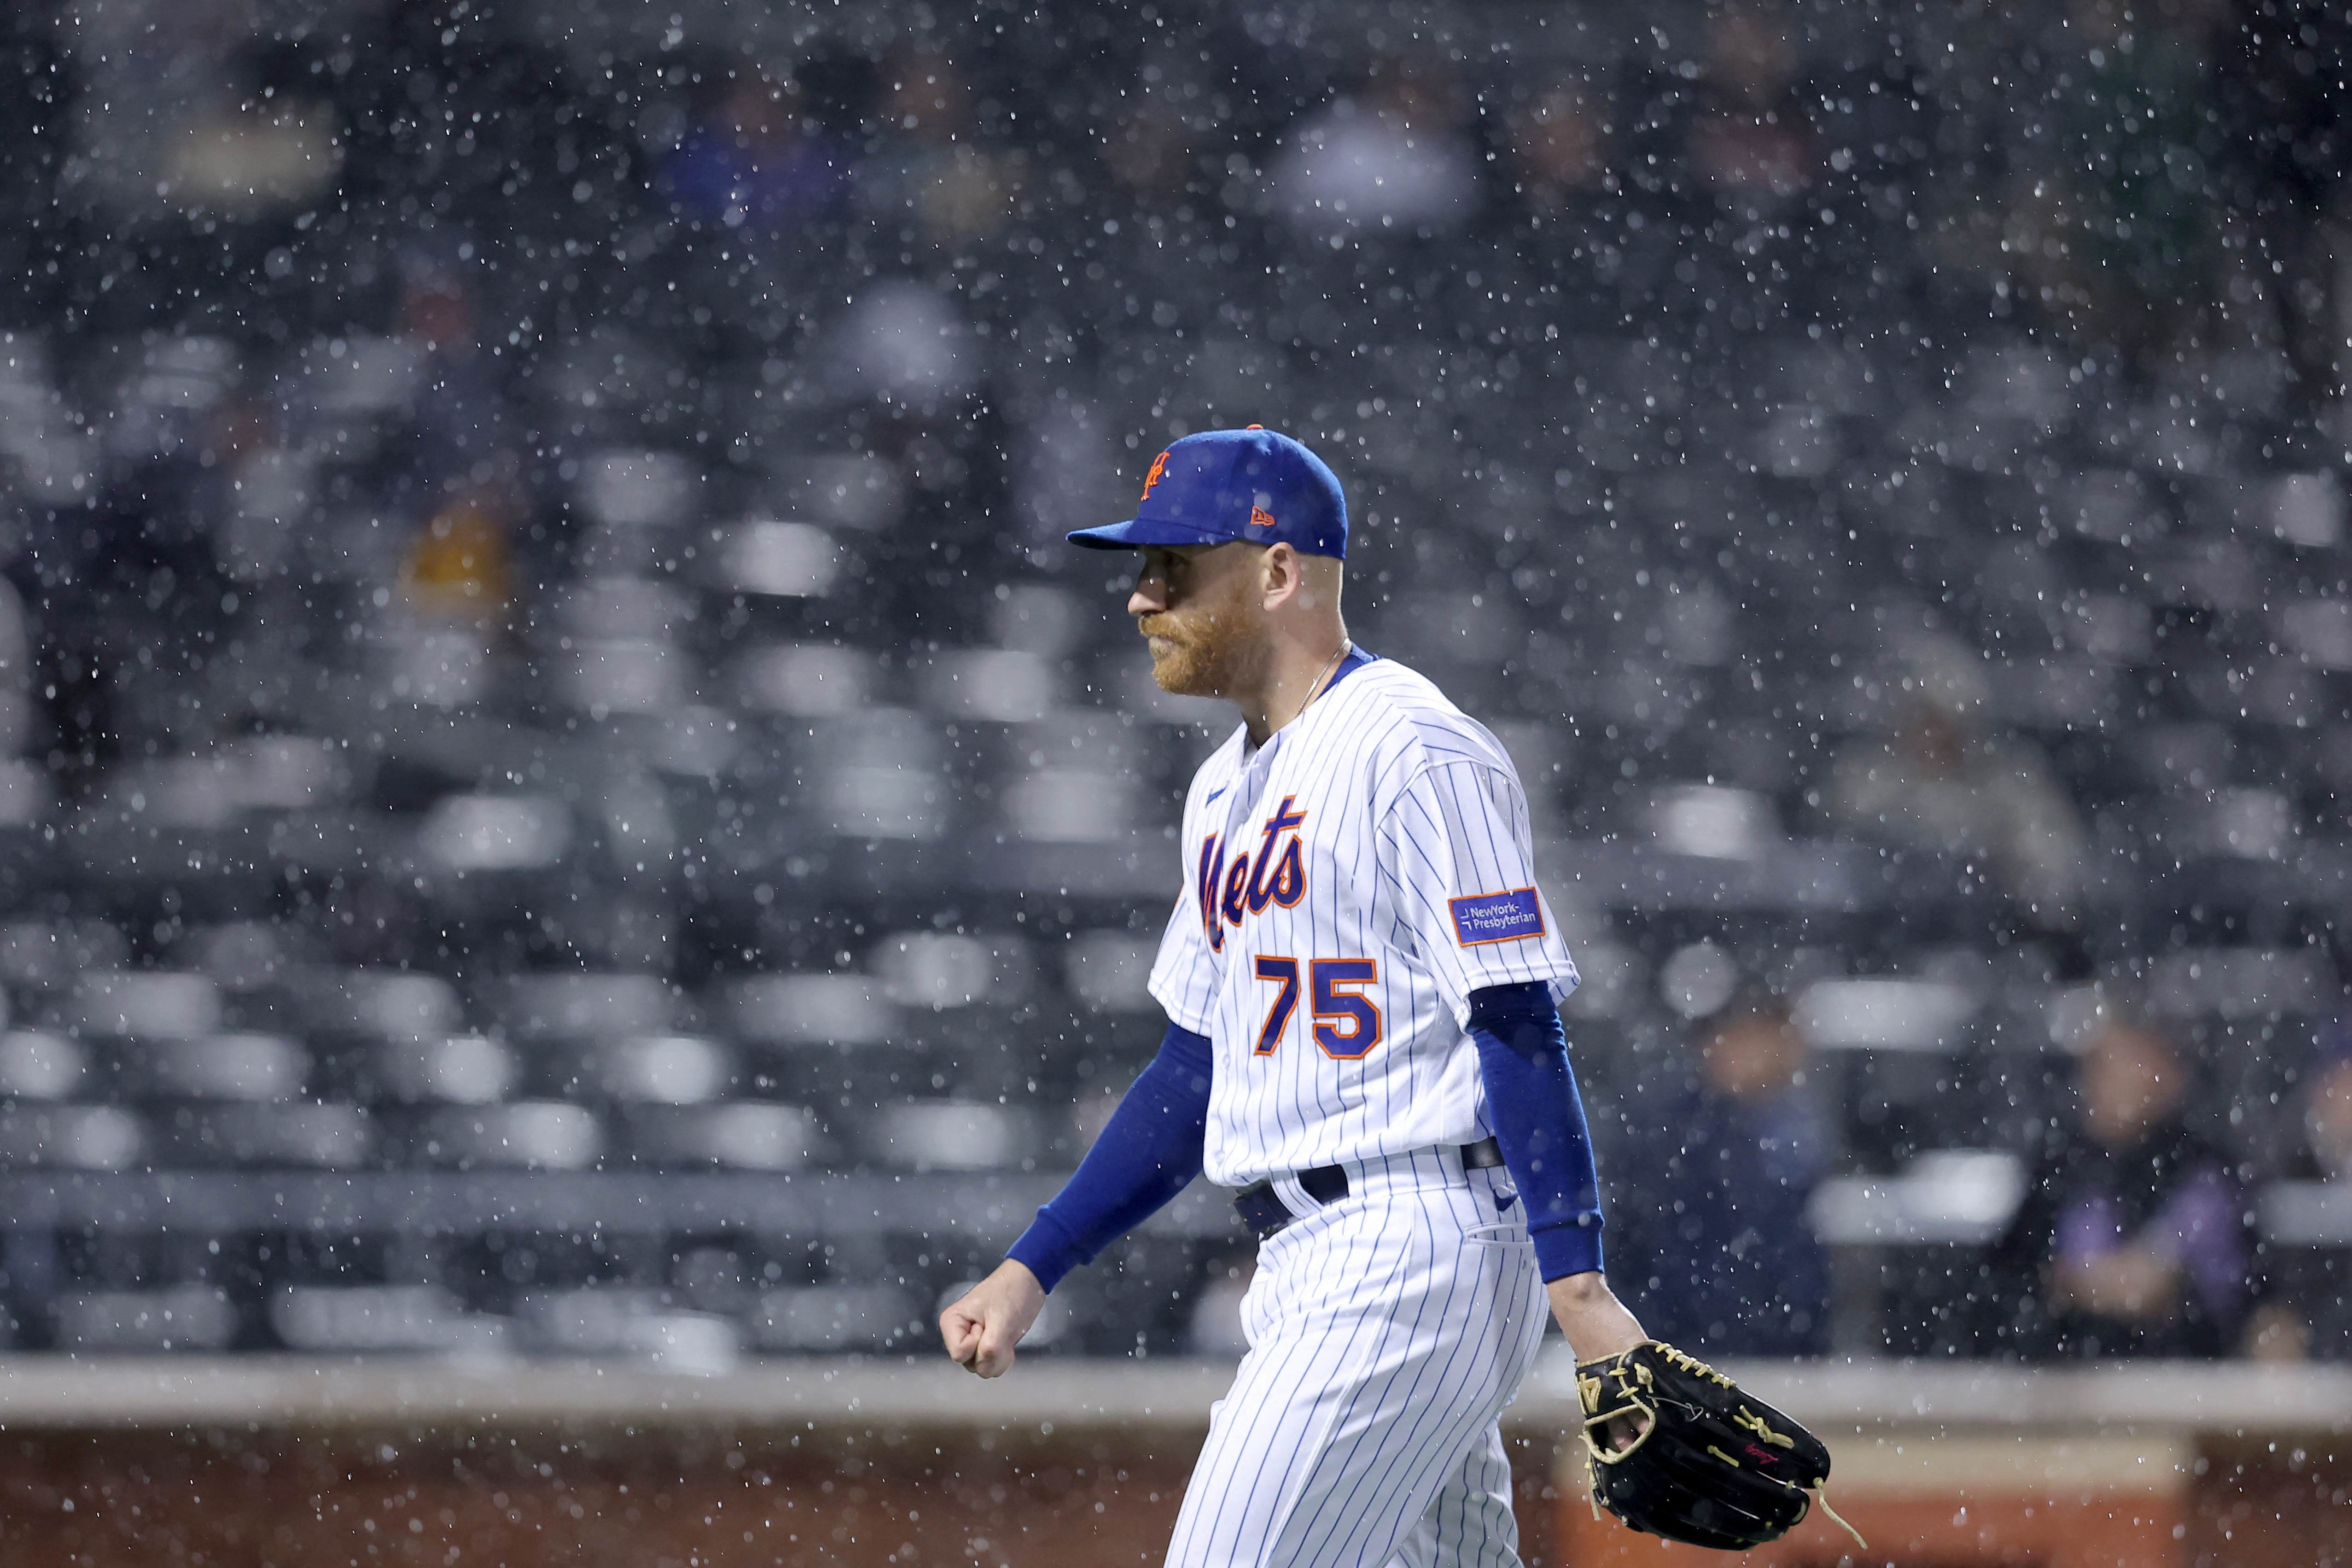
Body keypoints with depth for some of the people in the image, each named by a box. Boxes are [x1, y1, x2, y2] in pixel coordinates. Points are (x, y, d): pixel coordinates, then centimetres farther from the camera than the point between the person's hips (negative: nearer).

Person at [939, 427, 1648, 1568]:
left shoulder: (1413, 754, -10)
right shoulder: (1227, 789, 19)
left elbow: (1518, 1025, -16)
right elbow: (1201, 1073, 24)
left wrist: (1577, 1284, -24)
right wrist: (1031, 1271, 19)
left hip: (1416, 1249, -9)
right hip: (1309, 1275, 9)